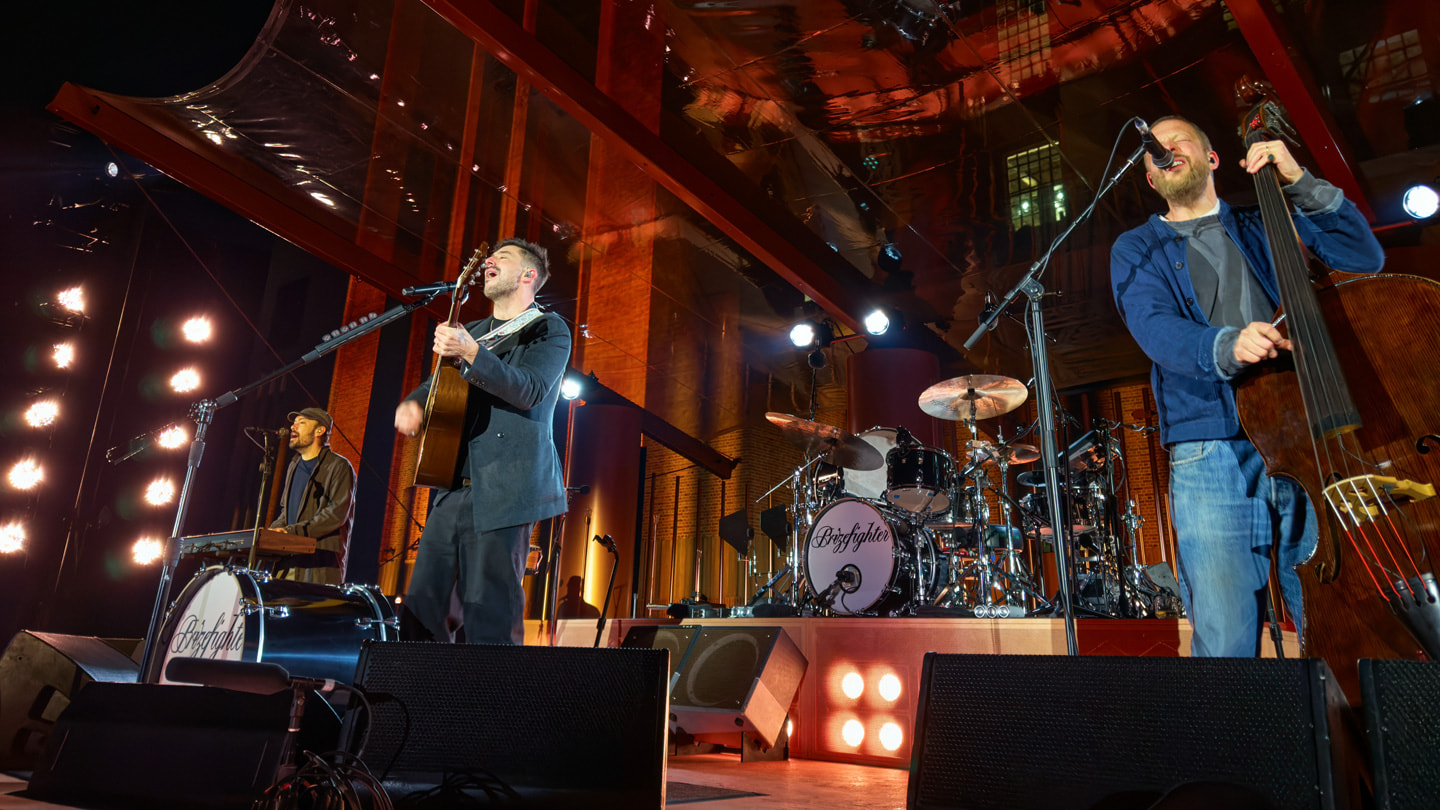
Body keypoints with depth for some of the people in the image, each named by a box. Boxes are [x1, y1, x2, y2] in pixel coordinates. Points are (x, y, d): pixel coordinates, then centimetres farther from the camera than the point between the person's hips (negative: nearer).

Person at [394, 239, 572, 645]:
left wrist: (470, 352, -27)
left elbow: (530, 390, -16)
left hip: (503, 490, -7)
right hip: (453, 487, 7)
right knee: (423, 604, 7)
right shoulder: (472, 331, 23)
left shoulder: (549, 330, 1)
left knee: (491, 616, -7)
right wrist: (412, 403, 8)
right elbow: (440, 383, 31)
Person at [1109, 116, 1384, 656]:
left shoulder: (1262, 230, 20)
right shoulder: (1137, 250, 11)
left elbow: (1364, 257, 9)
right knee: (1227, 643, -8)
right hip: (1211, 457, -2)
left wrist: (1299, 182, 1)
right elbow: (1155, 327, -8)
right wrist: (1226, 346, -28)